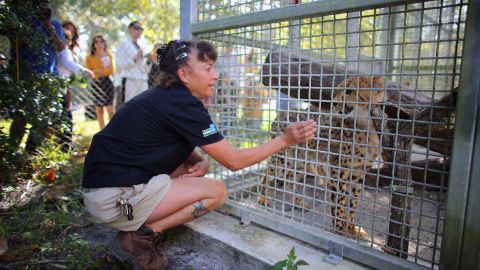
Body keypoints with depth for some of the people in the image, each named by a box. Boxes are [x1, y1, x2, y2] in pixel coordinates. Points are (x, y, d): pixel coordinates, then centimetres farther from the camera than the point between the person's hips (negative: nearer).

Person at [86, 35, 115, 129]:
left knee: (110, 110, -8)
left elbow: (111, 70, -1)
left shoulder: (108, 55, 8)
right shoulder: (90, 57, 6)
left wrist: (99, 71, -13)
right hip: (96, 83, 0)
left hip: (107, 82, 0)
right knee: (99, 111, 3)